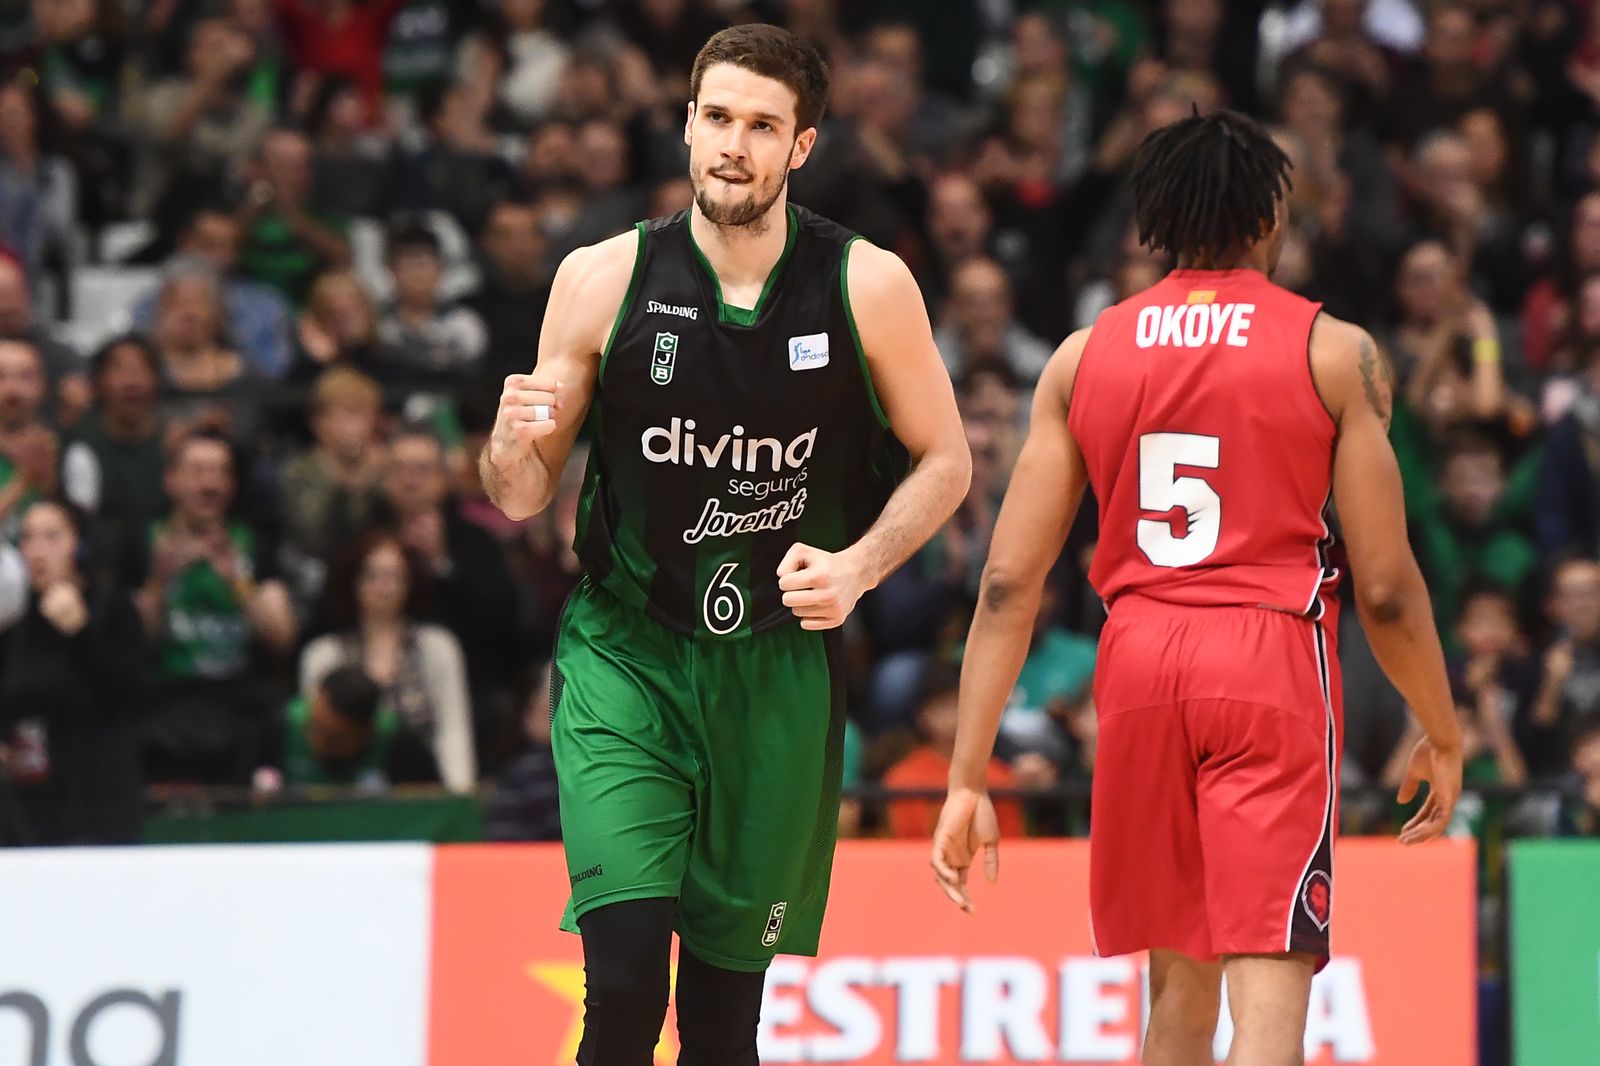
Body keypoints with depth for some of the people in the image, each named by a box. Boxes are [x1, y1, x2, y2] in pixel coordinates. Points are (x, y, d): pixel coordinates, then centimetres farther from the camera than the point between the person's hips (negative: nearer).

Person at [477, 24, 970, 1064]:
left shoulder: (867, 285, -5)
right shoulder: (604, 279, -5)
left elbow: (945, 461, 7)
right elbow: (522, 499, 2)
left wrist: (859, 566, -11)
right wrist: (513, 444, -22)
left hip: (781, 667, 1)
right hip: (625, 657, -1)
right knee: (626, 972, -20)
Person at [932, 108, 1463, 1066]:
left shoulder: (1085, 356, 9)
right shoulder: (1335, 352, 0)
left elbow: (1010, 582, 4)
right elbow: (1385, 588, -1)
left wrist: (969, 779, 6)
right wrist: (1443, 737, 14)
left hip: (1138, 663, 4)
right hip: (1272, 663, -4)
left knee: (1179, 982, 19)